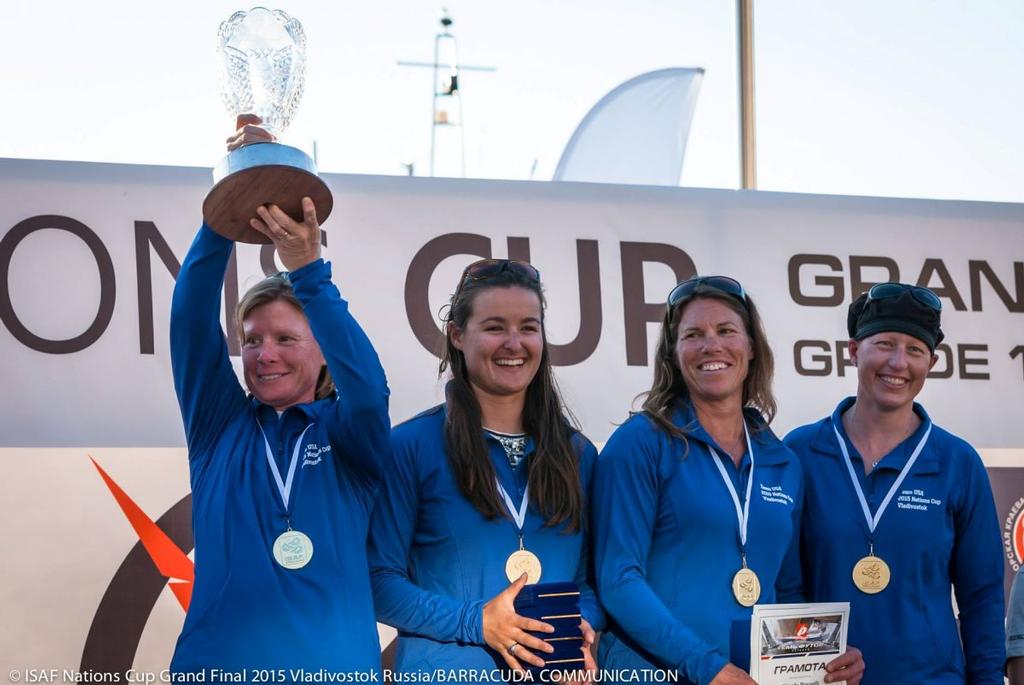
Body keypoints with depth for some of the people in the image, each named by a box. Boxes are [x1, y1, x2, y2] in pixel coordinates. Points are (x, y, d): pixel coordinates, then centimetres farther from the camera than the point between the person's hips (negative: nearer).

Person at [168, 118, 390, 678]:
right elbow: (191, 319, -5)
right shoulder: (219, 426, 7)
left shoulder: (348, 435, 3)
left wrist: (307, 270, -27)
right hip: (216, 666, 1)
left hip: (337, 668, -1)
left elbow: (367, 386, -19)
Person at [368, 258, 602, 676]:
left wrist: (582, 627, -11)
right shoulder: (411, 446, -5)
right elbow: (380, 581, -8)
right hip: (447, 669, -4)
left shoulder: (577, 453, 8)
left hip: (558, 672, 4)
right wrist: (475, 622, -20)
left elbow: (591, 577, 10)